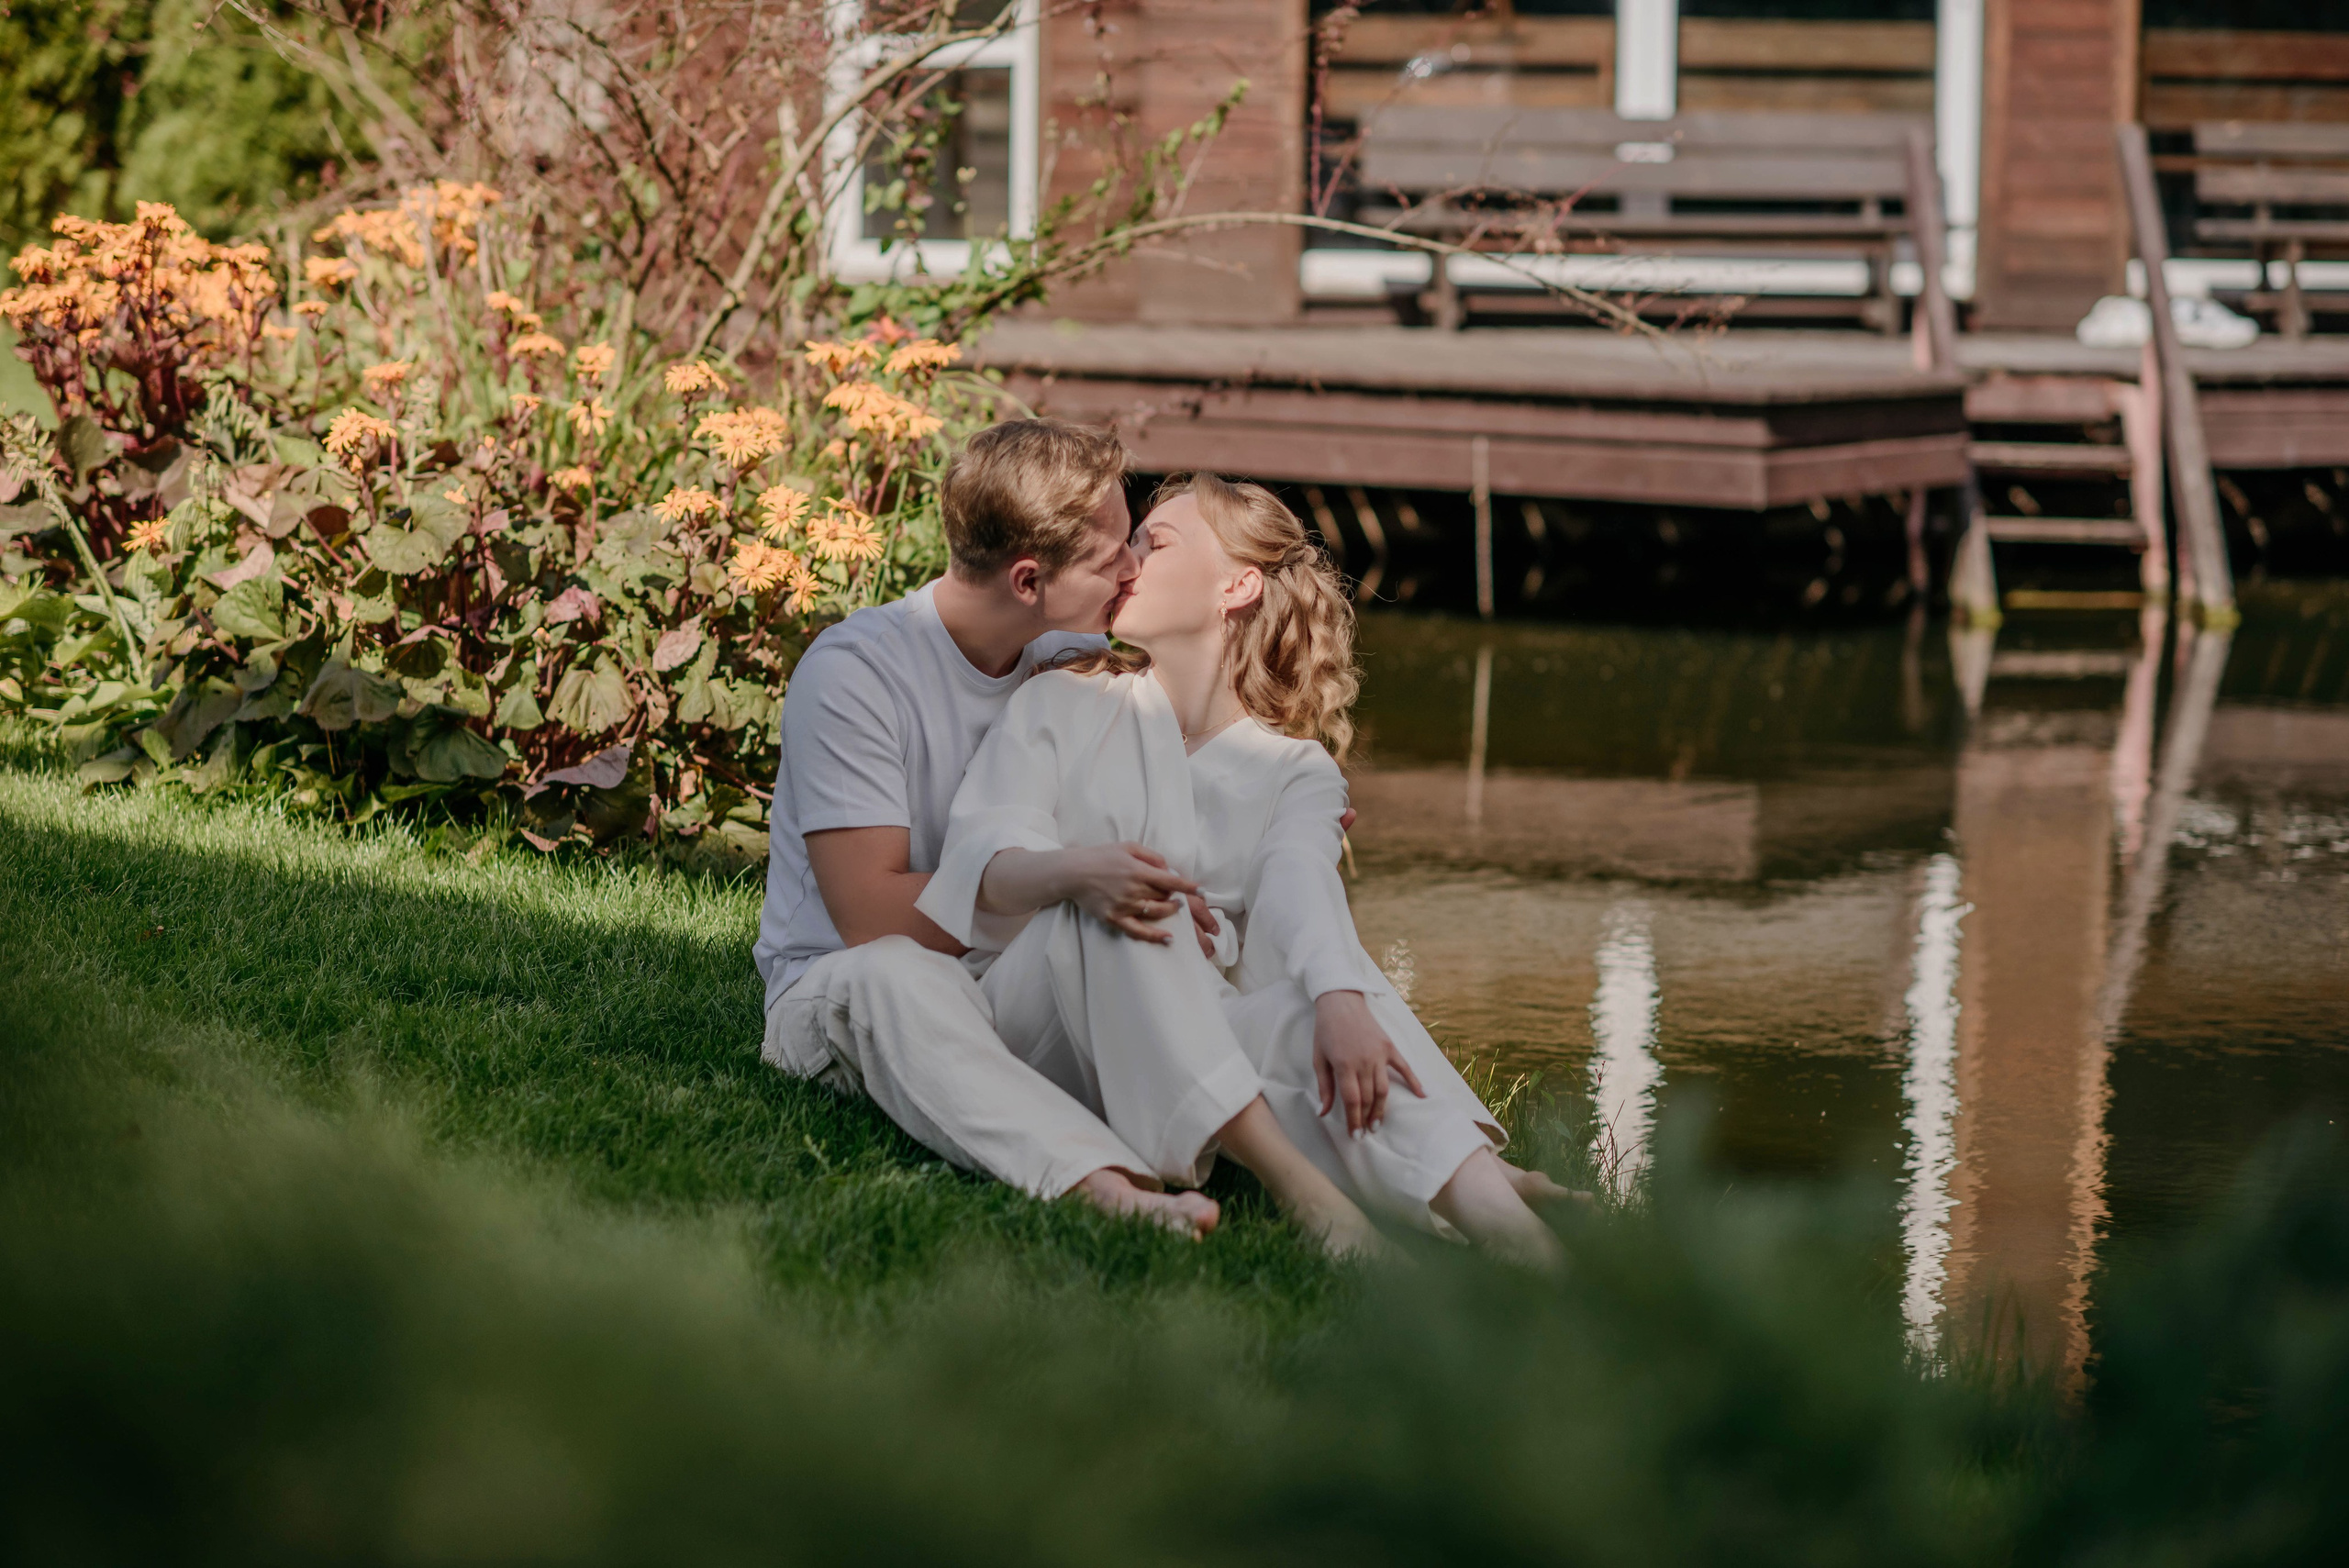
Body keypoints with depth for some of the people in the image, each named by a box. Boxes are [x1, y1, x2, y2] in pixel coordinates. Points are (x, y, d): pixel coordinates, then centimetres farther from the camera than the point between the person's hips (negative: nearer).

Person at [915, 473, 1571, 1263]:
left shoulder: (1297, 772, 13)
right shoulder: (1062, 706, 12)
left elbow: (1302, 888, -10)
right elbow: (980, 855, -5)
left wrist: (1341, 1002, -34)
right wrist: (1074, 869, -31)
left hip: (1207, 1042, 1)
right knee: (1107, 902, -32)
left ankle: (1480, 1198, -56)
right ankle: (1291, 1177, -46)